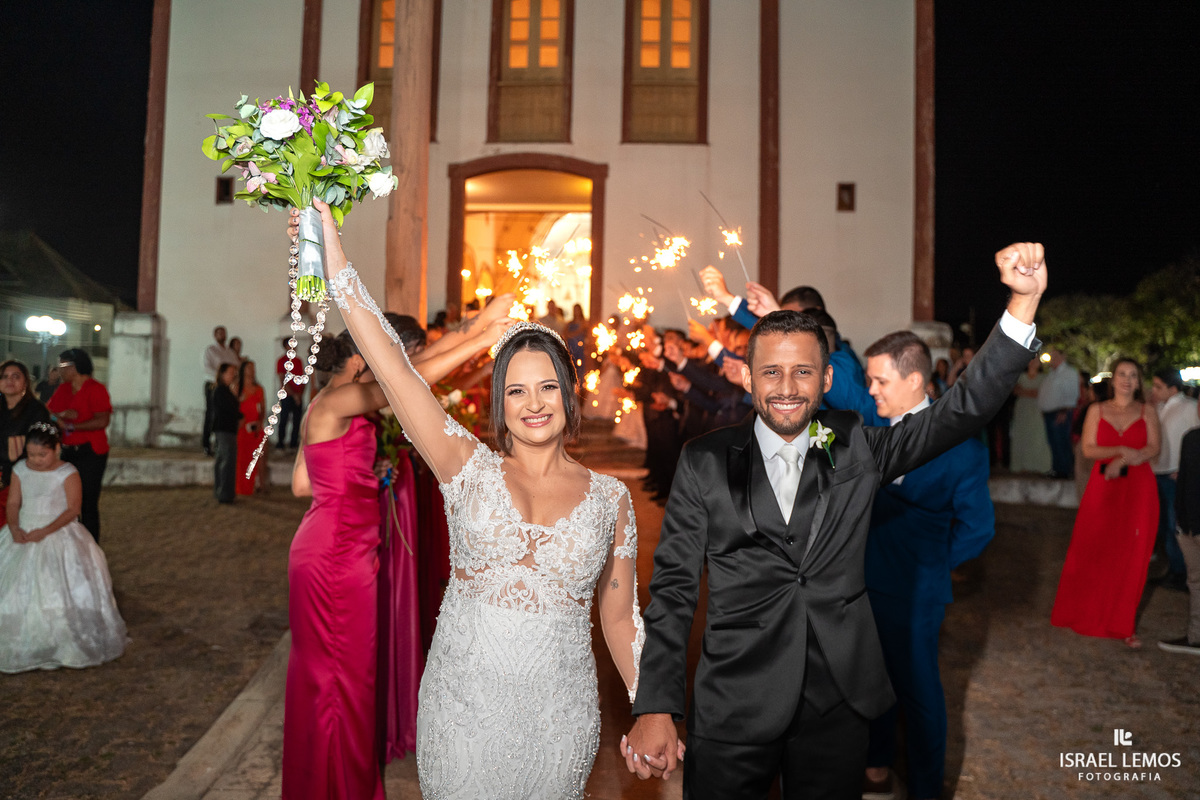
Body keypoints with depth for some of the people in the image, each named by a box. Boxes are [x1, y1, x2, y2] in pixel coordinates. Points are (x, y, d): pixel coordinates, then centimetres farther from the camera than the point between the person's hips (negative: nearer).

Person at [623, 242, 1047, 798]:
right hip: (733, 713, -1)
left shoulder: (857, 448, 1)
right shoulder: (706, 462, -5)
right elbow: (674, 589, -5)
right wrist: (655, 709, -10)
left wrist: (1023, 300, -19)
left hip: (837, 710, 2)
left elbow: (965, 408, -7)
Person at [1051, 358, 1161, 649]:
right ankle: (1085, 614, 19)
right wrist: (1123, 450, -15)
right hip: (1103, 489, 0)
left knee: (1132, 557, 2)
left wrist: (1121, 461, -18)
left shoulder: (1147, 411, 7)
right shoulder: (1097, 410, 6)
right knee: (1092, 552, 2)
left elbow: (1153, 448, -4)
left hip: (1138, 490, 0)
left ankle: (1124, 624, 13)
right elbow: (1088, 448, -2)